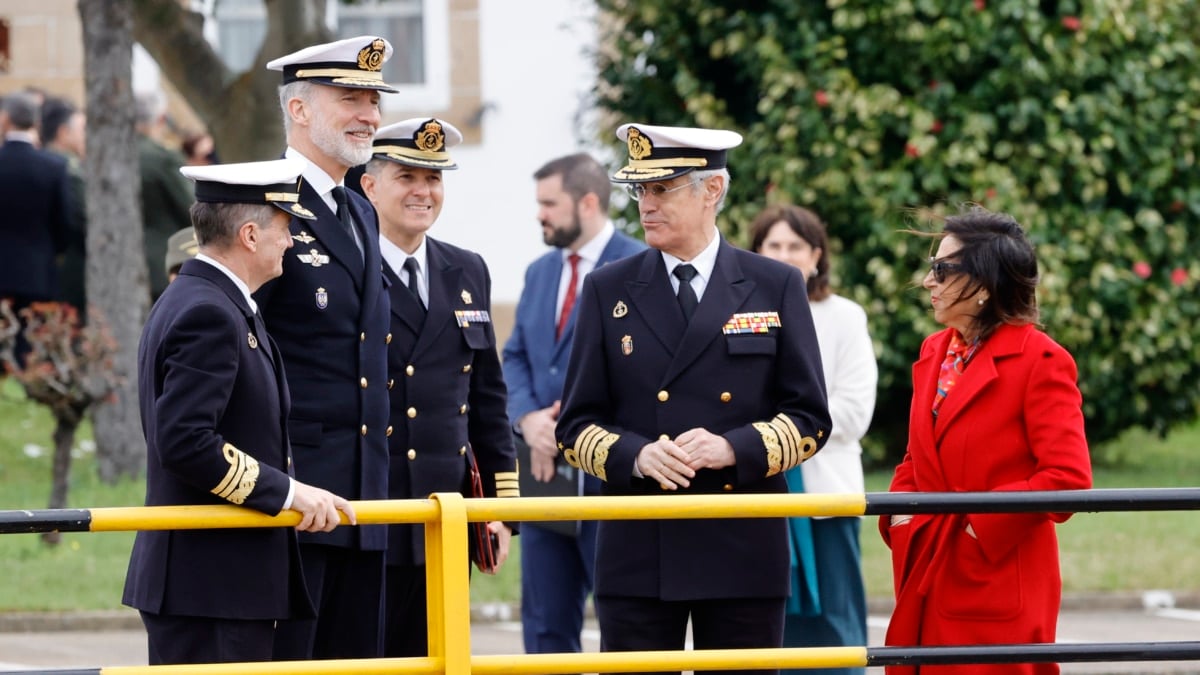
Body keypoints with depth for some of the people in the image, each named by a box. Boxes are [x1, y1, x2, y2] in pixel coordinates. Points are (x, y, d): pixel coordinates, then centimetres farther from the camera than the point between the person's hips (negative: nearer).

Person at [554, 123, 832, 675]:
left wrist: (734, 448, -14)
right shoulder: (608, 291, 8)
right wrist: (635, 456, -13)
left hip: (743, 551, 0)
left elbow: (810, 420, 4)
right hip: (638, 553, 0)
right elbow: (576, 426, 7)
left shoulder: (776, 288, 6)